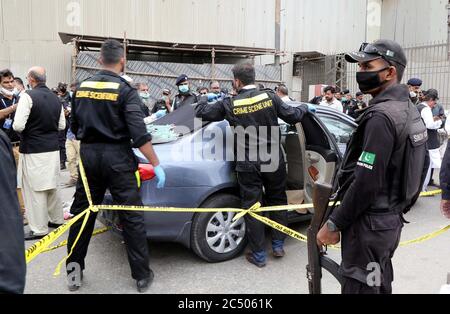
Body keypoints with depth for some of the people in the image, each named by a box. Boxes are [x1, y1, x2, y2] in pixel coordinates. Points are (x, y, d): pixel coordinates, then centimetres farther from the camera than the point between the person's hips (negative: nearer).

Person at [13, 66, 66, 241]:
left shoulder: (28, 96, -13)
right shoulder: (56, 98, 5)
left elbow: (18, 126, -18)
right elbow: (61, 125, 11)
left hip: (33, 150, -6)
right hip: (53, 148, 6)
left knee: (34, 189, 2)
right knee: (51, 186, 19)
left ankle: (39, 229, 8)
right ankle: (57, 219, 31)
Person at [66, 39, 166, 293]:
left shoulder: (83, 87, 7)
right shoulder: (125, 89, -10)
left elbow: (75, 127, 14)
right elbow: (139, 133, -18)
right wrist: (156, 165, -14)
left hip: (88, 155, 5)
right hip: (116, 157, -5)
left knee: (82, 213, 15)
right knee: (132, 217, 3)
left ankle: (74, 271, 26)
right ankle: (142, 275, 11)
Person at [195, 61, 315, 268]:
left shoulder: (230, 104, -7)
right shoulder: (269, 97, -5)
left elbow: (201, 112, 3)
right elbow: (293, 116, 2)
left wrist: (204, 99, 24)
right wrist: (305, 108, 23)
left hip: (248, 165, -2)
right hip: (273, 161, 2)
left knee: (252, 207, 8)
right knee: (277, 201, 20)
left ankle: (258, 255, 17)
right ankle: (278, 245, 28)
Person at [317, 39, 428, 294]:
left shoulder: (381, 116, -21)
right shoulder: (411, 111, 10)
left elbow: (366, 181, -25)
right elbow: (421, 166, 17)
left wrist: (334, 224, -16)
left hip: (369, 224, -10)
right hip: (392, 220, 10)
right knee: (380, 286, 23)